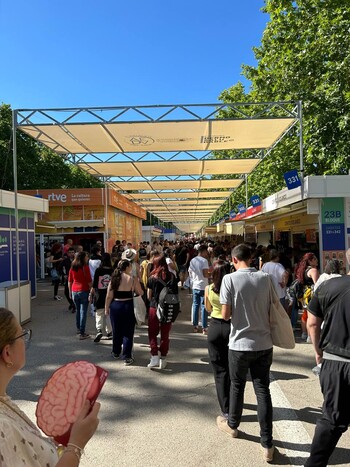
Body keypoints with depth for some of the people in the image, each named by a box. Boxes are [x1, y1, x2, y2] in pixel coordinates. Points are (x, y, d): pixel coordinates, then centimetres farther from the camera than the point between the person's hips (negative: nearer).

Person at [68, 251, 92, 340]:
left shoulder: (72, 268, 5)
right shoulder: (85, 267, -11)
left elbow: (69, 281, 11)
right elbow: (89, 281, -11)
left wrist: (70, 291, 20)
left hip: (74, 291, 5)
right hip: (84, 291, -5)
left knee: (78, 310, 21)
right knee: (83, 312, -1)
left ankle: (78, 329, 37)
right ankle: (82, 333, -1)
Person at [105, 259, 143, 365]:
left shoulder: (114, 279, -1)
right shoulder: (133, 279, -9)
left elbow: (109, 296, -1)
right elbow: (140, 293, 0)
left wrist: (107, 308, 9)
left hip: (115, 306, 3)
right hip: (128, 306, -3)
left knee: (116, 331, 18)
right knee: (128, 332, 6)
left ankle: (116, 352, 35)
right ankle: (127, 357, 7)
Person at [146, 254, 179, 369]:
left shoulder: (153, 278, -8)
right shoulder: (172, 277, -3)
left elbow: (149, 296, -1)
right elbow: (176, 293, 1)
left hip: (154, 308, -2)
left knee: (152, 333, 10)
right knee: (165, 335, 12)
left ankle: (154, 357, -2)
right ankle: (163, 359, 17)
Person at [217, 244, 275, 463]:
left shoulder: (230, 279, -12)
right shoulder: (266, 278, -1)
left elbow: (225, 315, -11)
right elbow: (272, 311, 6)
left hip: (240, 344, -2)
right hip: (264, 343, 3)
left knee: (237, 386, 17)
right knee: (263, 390, 10)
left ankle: (232, 425, 39)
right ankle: (267, 444, 14)